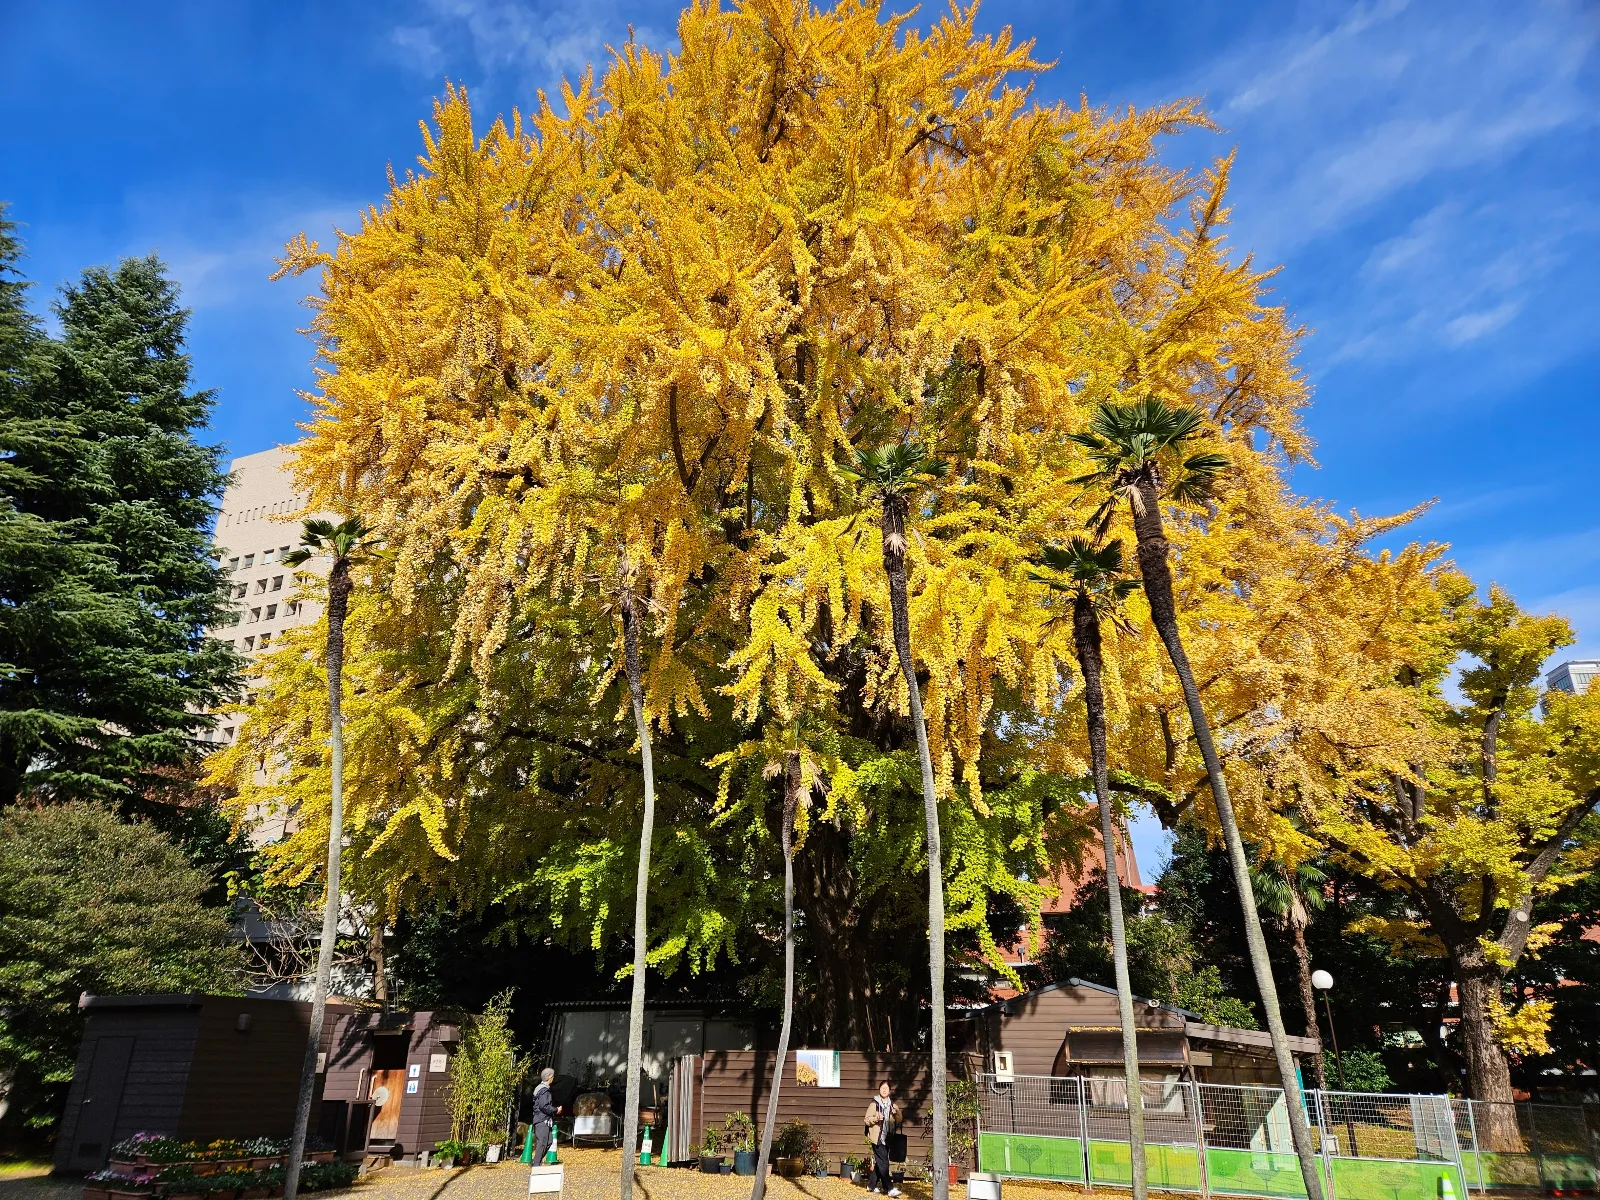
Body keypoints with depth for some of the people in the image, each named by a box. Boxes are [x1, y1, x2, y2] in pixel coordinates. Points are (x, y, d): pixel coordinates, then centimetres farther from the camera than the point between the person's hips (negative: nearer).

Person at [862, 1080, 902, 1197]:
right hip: (878, 1137, -5)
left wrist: (896, 1112, -11)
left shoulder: (892, 1105, 8)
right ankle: (889, 1188, -10)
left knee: (879, 1162, 13)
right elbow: (867, 1120, -4)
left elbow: (898, 1120, 10)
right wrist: (876, 1118, -24)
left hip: (888, 1138, 5)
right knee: (883, 1163, -9)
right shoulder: (874, 1104, -5)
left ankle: (873, 1185, 25)